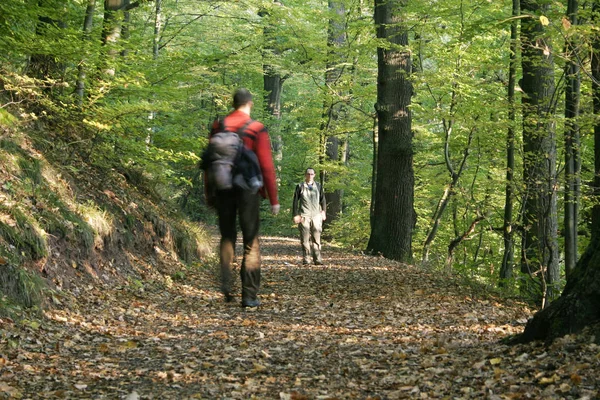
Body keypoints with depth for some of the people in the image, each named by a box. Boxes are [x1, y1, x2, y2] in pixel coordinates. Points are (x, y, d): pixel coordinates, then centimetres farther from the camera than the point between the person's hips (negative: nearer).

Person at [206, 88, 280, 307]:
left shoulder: (218, 126, 4)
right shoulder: (257, 129, -5)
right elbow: (266, 165, -8)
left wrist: (209, 193, 15)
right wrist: (273, 199, -3)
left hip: (223, 189, 3)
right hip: (248, 190, -3)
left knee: (227, 236, 18)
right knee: (251, 242, 5)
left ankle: (226, 284, 0)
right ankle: (249, 295, 3)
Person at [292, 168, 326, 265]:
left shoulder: (318, 186, 12)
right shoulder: (300, 187, 5)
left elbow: (323, 200, 16)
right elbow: (295, 201, 5)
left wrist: (323, 211, 3)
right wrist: (295, 215, -1)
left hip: (316, 216, 2)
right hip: (304, 216, -2)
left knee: (316, 238, -1)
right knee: (305, 239, -2)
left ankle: (317, 259, 0)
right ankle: (306, 259, 2)